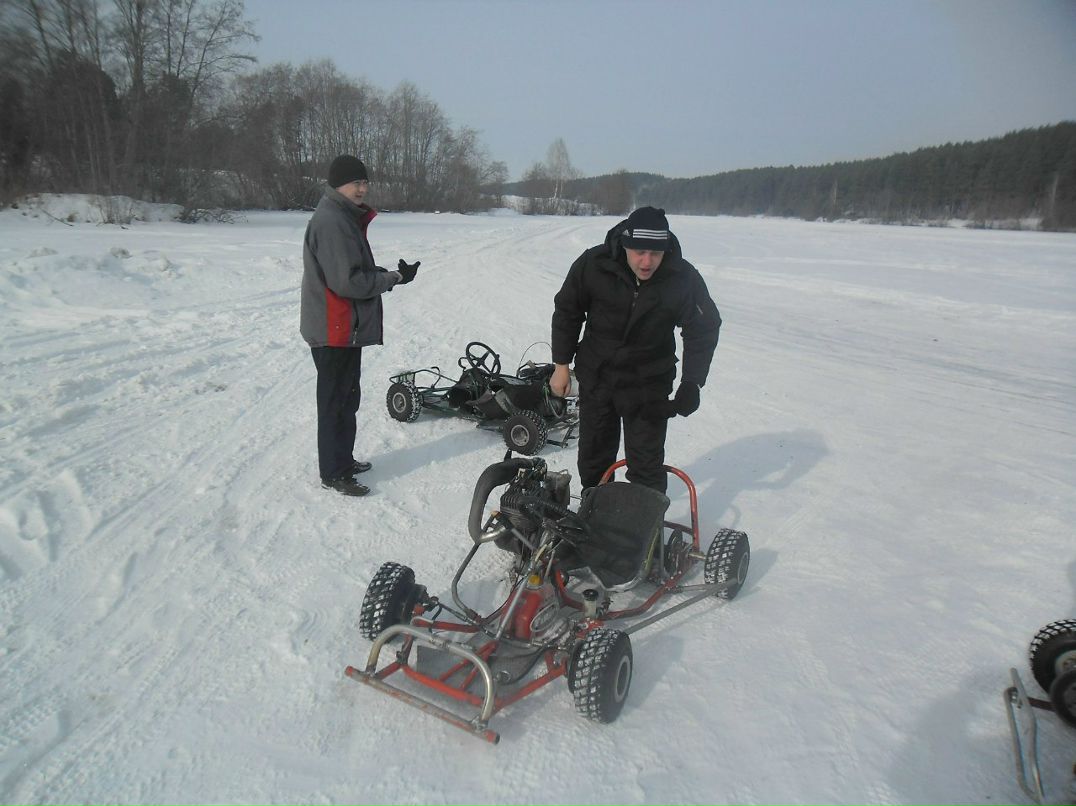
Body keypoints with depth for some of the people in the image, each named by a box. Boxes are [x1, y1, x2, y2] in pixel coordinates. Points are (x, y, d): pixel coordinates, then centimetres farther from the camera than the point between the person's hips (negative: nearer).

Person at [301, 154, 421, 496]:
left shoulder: (346, 218, 14)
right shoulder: (331, 222, -19)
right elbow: (348, 281, -25)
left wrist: (390, 274, 1)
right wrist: (394, 278, -15)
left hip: (347, 327, 10)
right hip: (335, 330, -10)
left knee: (347, 397, 18)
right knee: (337, 401, -1)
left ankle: (343, 460, 31)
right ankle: (334, 473, 9)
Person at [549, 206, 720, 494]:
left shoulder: (684, 279, -18)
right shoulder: (593, 265, -17)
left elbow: (704, 330, -5)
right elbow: (567, 311, -2)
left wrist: (692, 383, -13)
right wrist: (562, 364, -1)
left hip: (649, 386, -2)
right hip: (595, 378, 2)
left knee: (646, 464, -1)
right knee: (593, 456, 17)